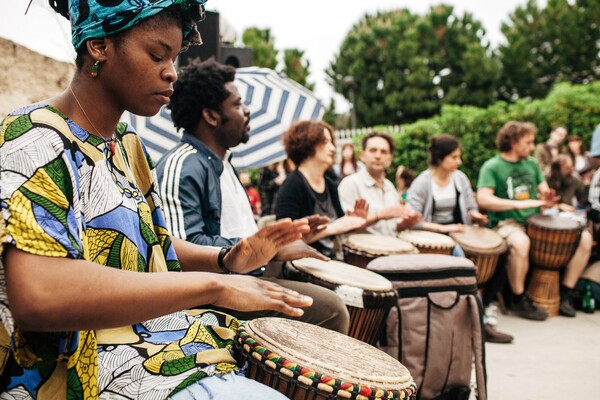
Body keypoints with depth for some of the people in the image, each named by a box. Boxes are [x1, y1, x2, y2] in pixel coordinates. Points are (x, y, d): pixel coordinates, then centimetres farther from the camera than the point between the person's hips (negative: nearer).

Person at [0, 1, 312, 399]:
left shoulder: (129, 146, 10)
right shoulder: (35, 141, -17)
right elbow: (36, 296, -31)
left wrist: (227, 259, -1)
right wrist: (213, 284, -28)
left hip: (161, 337, 9)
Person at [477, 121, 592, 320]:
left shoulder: (532, 164, 15)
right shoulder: (492, 167, -6)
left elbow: (545, 192, 18)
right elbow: (483, 198, -19)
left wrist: (548, 200, -8)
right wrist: (519, 203, -28)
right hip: (507, 223, -6)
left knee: (585, 237, -10)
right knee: (520, 242, -41)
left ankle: (566, 293, 2)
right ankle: (519, 300, -19)